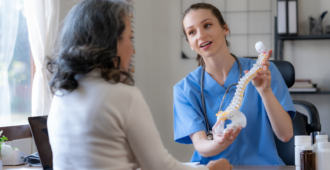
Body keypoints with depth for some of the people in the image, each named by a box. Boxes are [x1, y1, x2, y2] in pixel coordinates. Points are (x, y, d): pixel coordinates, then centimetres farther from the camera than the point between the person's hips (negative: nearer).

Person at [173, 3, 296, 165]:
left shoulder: (264, 72, 1)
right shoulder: (184, 89, 2)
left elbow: (285, 135, -6)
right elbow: (200, 146, -7)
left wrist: (265, 91, -19)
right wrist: (217, 144, -28)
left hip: (261, 164, 0)